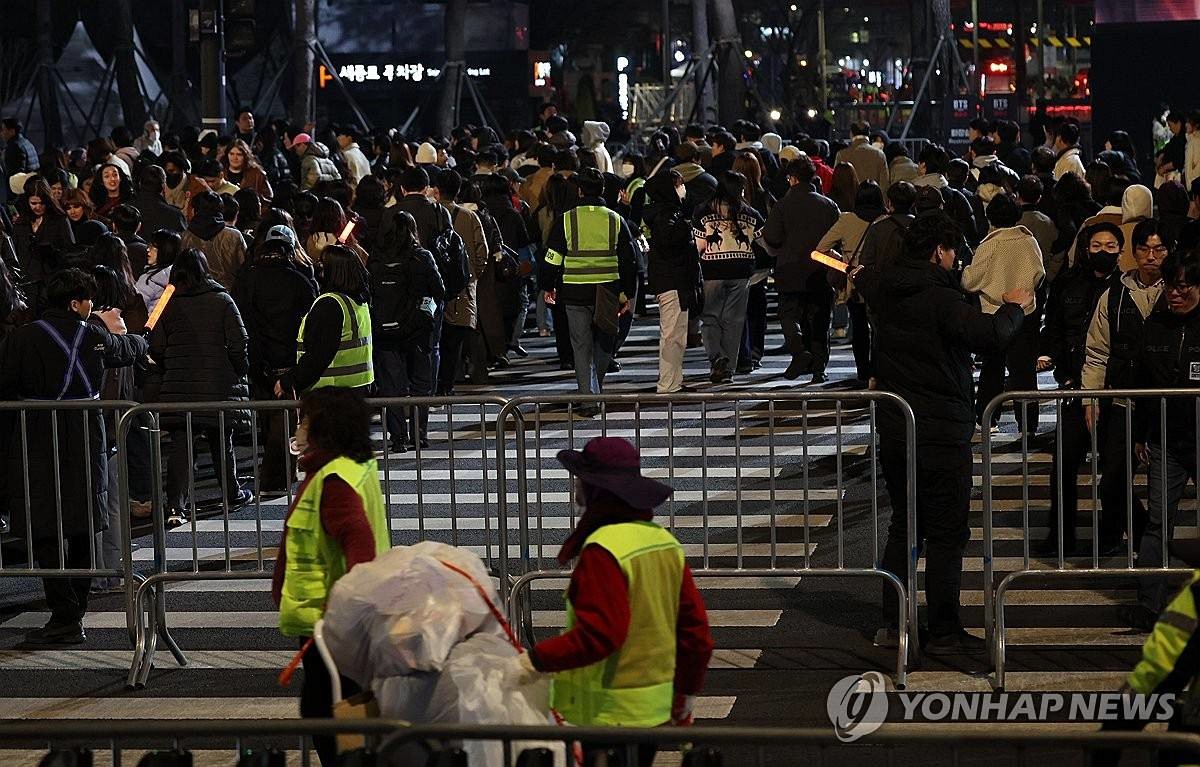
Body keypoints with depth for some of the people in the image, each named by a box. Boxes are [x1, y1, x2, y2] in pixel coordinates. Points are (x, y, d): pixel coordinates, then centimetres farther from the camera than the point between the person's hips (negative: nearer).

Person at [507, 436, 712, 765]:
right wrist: (687, 693, 23)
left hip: (606, 715, -9)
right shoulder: (665, 542, 8)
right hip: (654, 709, 9)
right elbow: (695, 627, 12)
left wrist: (532, 662, -22)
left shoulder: (603, 551, -19)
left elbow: (598, 634, -26)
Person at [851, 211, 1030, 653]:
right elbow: (989, 336, -29)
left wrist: (859, 275, 56)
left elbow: (867, 281, 32)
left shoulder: (884, 289, 6)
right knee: (946, 532, -1)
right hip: (941, 430, -8)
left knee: (903, 525, 17)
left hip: (893, 428, 8)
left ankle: (892, 624, 19)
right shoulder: (940, 298, -18)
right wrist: (1013, 307, -9)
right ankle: (944, 632, 1)